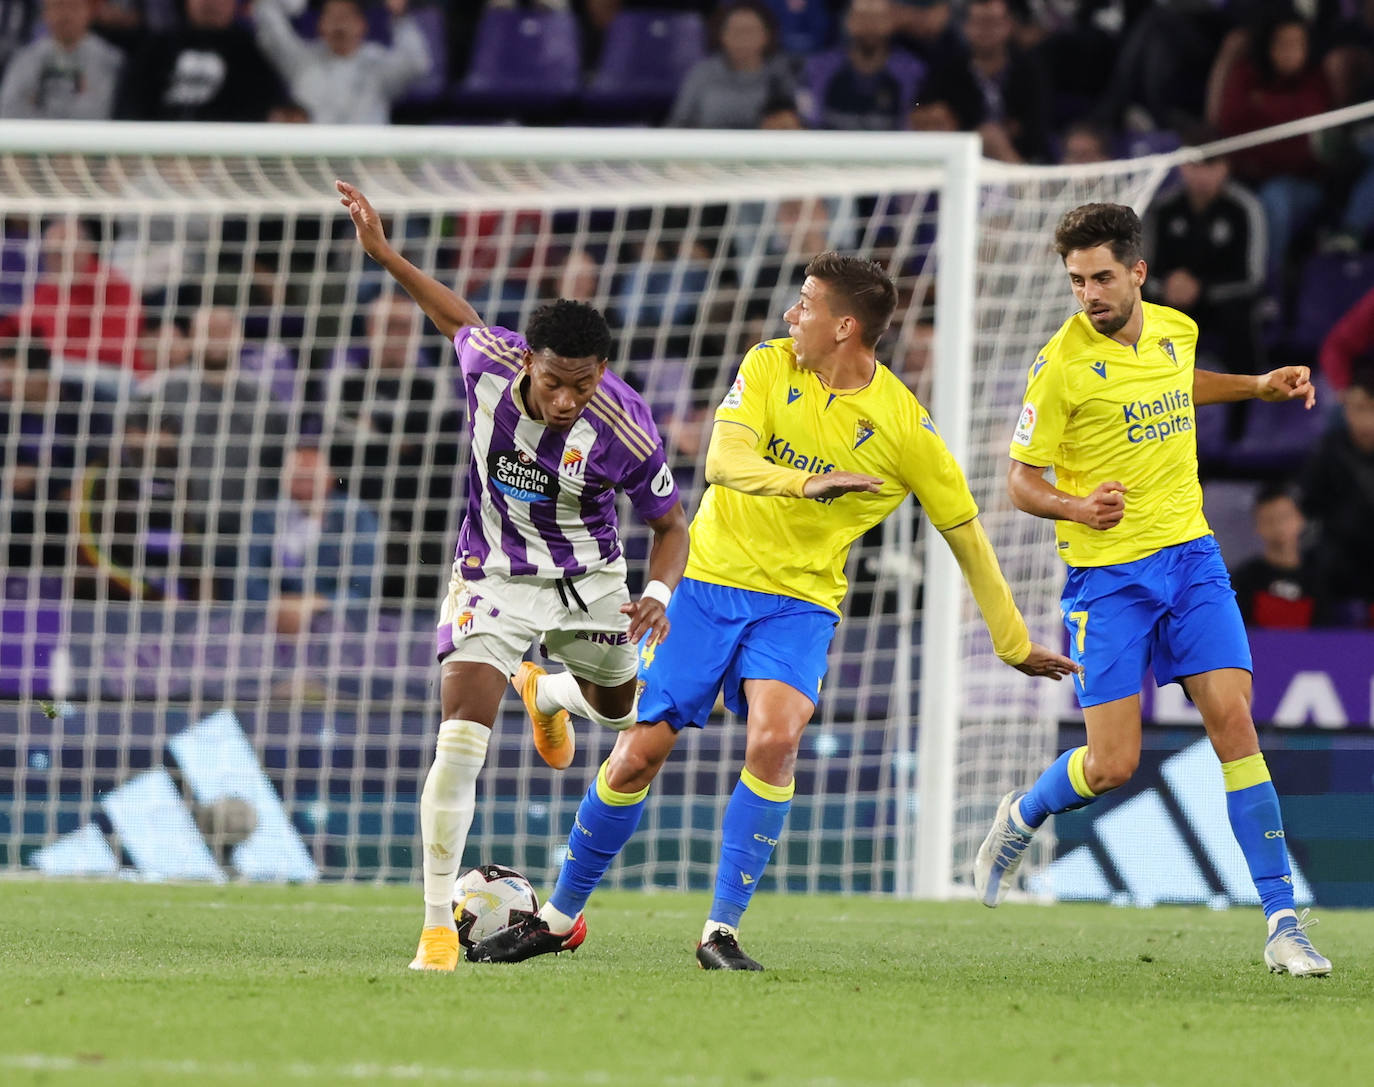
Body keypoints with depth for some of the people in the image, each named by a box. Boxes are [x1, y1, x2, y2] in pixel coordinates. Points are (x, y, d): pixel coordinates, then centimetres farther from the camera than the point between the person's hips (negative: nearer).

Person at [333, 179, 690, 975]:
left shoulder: (626, 430, -27)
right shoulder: (490, 362, -24)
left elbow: (671, 525, -11)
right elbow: (458, 318, 2)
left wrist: (659, 593, -29)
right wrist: (384, 253, 1)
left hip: (590, 580, 1)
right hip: (495, 580, -1)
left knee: (619, 709, 28)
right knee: (461, 743, -18)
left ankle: (546, 692, 67)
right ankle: (439, 928, -10)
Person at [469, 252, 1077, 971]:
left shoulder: (904, 426, -9)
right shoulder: (770, 366, -5)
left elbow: (965, 534, 1)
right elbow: (724, 461, -20)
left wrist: (1016, 646, 5)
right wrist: (807, 482, -40)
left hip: (798, 602, -1)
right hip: (710, 581, 1)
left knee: (775, 739, -27)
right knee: (638, 754, -1)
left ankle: (721, 932, -16)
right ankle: (560, 916, 19)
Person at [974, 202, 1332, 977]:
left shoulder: (1177, 331, 4)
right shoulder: (1062, 365, -13)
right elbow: (1021, 481, -6)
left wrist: (1259, 386, 19)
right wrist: (1077, 508, -25)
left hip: (1191, 555, 4)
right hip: (1107, 574, -4)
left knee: (1233, 717, -10)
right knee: (1113, 766, -5)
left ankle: (1284, 923, -9)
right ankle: (1023, 817, 31)